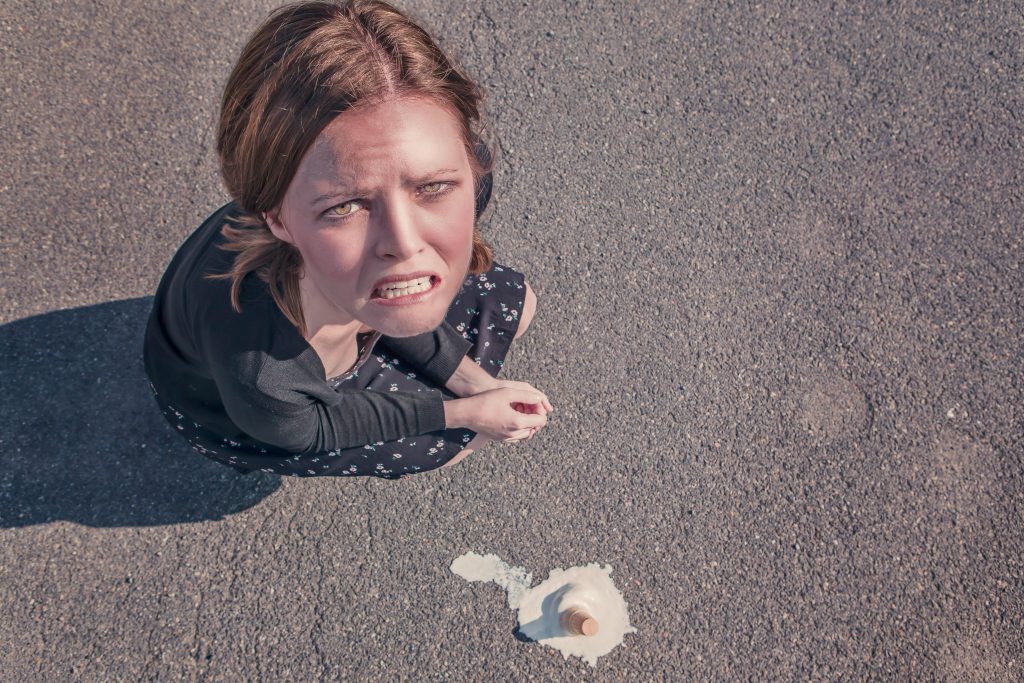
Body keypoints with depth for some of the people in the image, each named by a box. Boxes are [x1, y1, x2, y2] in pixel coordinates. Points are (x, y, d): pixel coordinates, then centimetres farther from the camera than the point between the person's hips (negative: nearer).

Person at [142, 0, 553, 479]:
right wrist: (467, 411, -14)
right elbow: (311, 429, -21)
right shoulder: (257, 379, -49)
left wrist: (473, 378, -7)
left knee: (514, 303, 14)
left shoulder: (469, 173, -34)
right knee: (462, 435, 5)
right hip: (223, 410, -4)